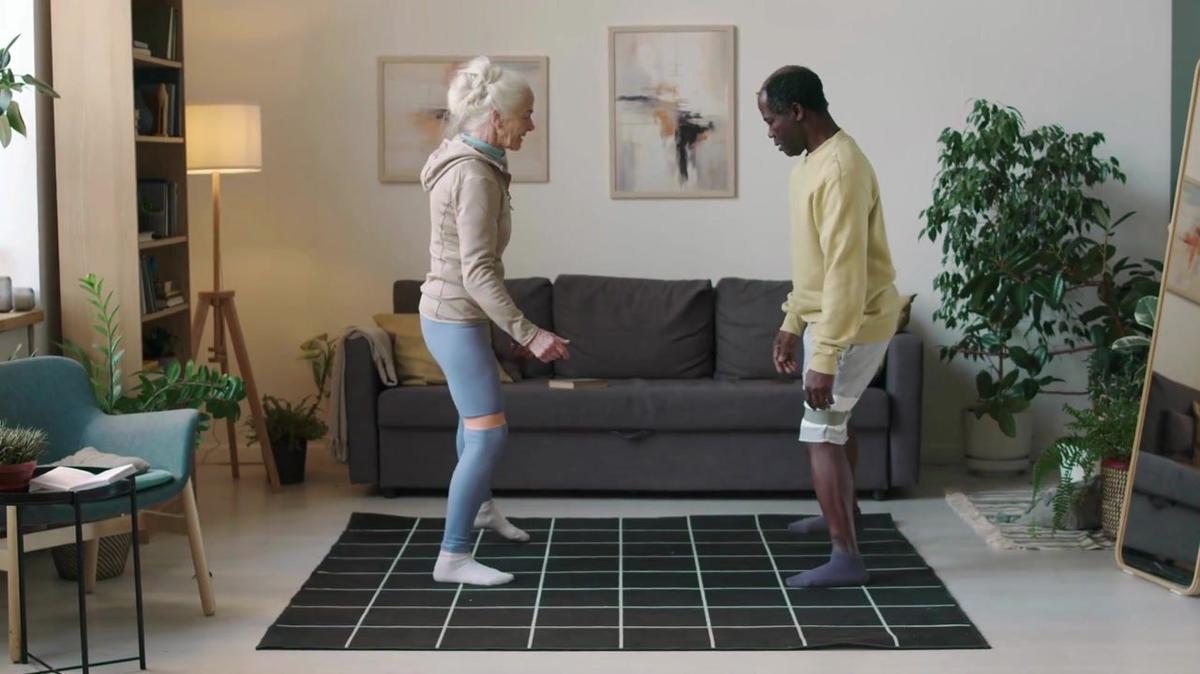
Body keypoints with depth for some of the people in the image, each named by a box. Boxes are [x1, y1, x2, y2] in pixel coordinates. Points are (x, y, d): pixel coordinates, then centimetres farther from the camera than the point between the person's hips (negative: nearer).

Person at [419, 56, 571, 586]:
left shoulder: (466, 161, 8)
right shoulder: (475, 176, -23)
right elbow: (477, 273, -28)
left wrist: (515, 327, 22)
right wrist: (527, 333, -28)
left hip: (453, 313, 11)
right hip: (456, 319, -11)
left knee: (474, 416, 29)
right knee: (488, 436, -10)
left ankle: (481, 506, 52)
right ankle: (453, 557, -7)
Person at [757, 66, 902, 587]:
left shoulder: (840, 169, -26)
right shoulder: (813, 160, 8)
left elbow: (845, 271, -30)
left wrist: (824, 357, -30)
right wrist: (792, 324, 19)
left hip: (855, 324, -10)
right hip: (829, 318, 10)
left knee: (820, 433, -10)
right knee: (834, 420, 25)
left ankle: (846, 558, -8)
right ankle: (842, 511, 46)